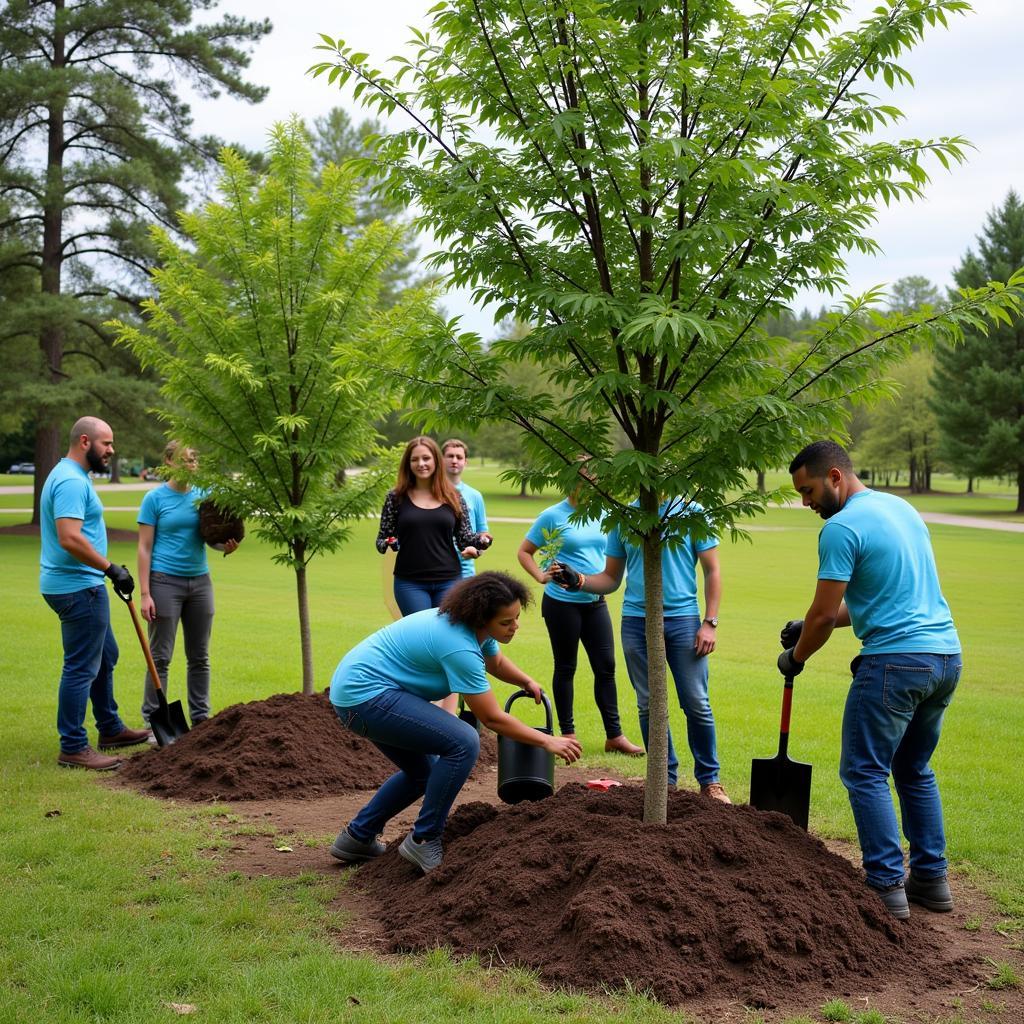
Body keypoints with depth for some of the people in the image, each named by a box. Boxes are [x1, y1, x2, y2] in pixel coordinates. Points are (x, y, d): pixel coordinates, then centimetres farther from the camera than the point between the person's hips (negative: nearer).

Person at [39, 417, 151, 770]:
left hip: (82, 586, 11)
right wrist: (112, 569, -23)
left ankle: (110, 730, 33)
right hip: (78, 588, -11)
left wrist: (107, 571, 24)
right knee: (82, 668, -6)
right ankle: (73, 748, 1)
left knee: (105, 658, 21)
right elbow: (70, 538, -30)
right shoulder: (71, 482, -19)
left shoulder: (71, 477, 15)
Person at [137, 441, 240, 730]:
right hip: (165, 582, -4)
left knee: (199, 656, 10)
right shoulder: (155, 498, -5)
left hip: (200, 582, 4)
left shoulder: (202, 496, 6)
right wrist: (145, 593, -12)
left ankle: (200, 717, 19)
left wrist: (226, 546, -14)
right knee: (161, 657, -1)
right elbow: (145, 548, -6)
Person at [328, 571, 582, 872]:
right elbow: (492, 718, -19)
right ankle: (423, 841, -9)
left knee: (423, 772, 22)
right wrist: (547, 741, -13)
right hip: (365, 696, -11)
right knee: (463, 743, -20)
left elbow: (496, 662, 25)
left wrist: (526, 682, 8)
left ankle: (357, 837, 28)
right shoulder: (459, 646, -25)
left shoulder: (475, 626, 2)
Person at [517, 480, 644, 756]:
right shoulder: (553, 516, -6)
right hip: (562, 603, -4)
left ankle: (614, 735, 11)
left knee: (606, 667, 4)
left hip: (595, 602, 4)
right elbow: (524, 552, 1)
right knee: (565, 668, 7)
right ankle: (567, 733, 18)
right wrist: (541, 576, -14)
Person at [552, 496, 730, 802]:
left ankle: (709, 780, 10)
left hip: (682, 617, -2)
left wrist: (709, 622, -4)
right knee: (649, 706, 6)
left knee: (697, 705, -3)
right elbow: (611, 579, 14)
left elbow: (712, 572, 4)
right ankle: (665, 778, 18)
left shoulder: (691, 512, 3)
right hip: (636, 620, 3)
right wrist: (578, 581, -5)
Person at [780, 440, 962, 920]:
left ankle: (887, 887, 1)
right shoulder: (901, 507, 17)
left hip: (895, 661, -9)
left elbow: (824, 614, -11)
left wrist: (795, 657, 9)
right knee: (915, 769, 19)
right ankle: (931, 878, 22)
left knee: (865, 773, 1)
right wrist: (807, 626, 25)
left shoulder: (841, 528, -12)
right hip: (946, 654, 9)